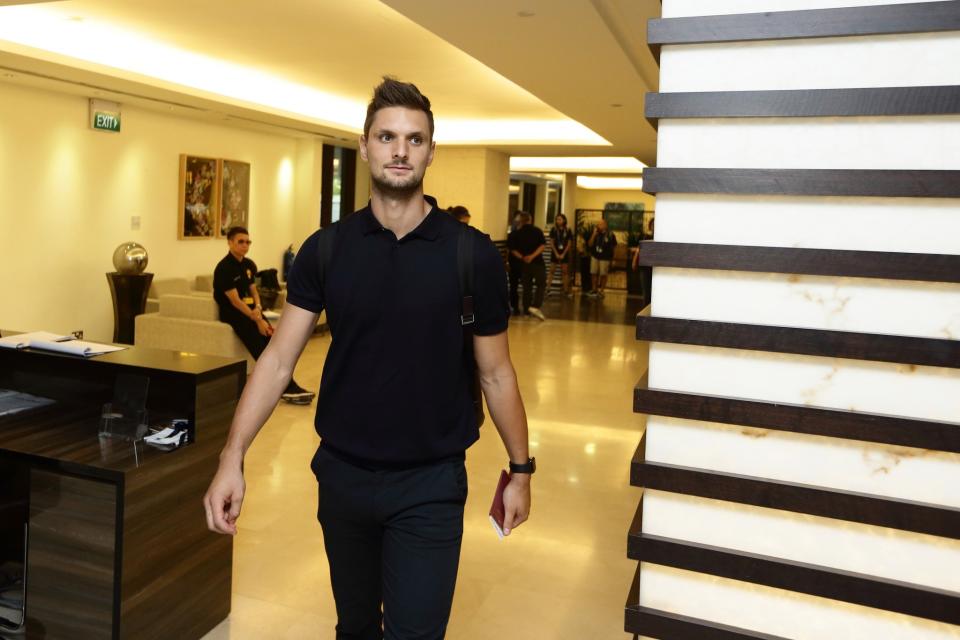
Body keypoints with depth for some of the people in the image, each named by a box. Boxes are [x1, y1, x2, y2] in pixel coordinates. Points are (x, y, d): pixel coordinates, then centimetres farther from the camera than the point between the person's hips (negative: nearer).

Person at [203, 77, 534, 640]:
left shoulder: (473, 254, -8)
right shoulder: (326, 249, -3)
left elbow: (496, 372, -2)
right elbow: (279, 359, -4)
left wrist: (521, 469, 3)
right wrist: (233, 458, -12)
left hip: (431, 483, -2)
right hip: (342, 474, 3)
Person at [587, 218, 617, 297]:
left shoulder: (610, 234, -7)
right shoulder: (596, 233, 2)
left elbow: (614, 246, 1)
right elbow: (590, 244, 0)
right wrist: (593, 235, -11)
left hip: (605, 258, -3)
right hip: (595, 256, 3)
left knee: (603, 275, 1)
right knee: (594, 274, 6)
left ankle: (601, 291, 12)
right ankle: (594, 290, 19)